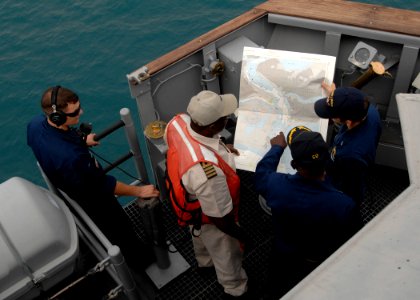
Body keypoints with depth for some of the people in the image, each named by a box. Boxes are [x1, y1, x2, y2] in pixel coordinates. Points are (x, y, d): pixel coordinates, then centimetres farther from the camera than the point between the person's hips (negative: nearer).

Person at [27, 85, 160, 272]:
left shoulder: (35, 124, -22)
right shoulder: (70, 158, -47)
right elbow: (102, 186, -31)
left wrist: (81, 141, 13)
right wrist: (138, 191, -21)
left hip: (66, 187, 8)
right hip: (93, 200, -8)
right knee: (121, 229, 20)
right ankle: (139, 259, 48)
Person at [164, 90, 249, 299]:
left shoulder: (178, 122, -28)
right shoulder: (208, 170, -50)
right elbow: (219, 217, -33)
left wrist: (218, 148, 3)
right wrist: (240, 235, -12)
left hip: (191, 201, 7)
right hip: (209, 219, -7)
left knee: (201, 236, 39)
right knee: (227, 256, 26)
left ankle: (204, 260, 72)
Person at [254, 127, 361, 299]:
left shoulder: (277, 186, -35)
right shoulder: (345, 205, -38)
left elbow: (261, 173, -8)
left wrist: (277, 148, 8)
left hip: (284, 261, 1)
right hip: (319, 266, -1)